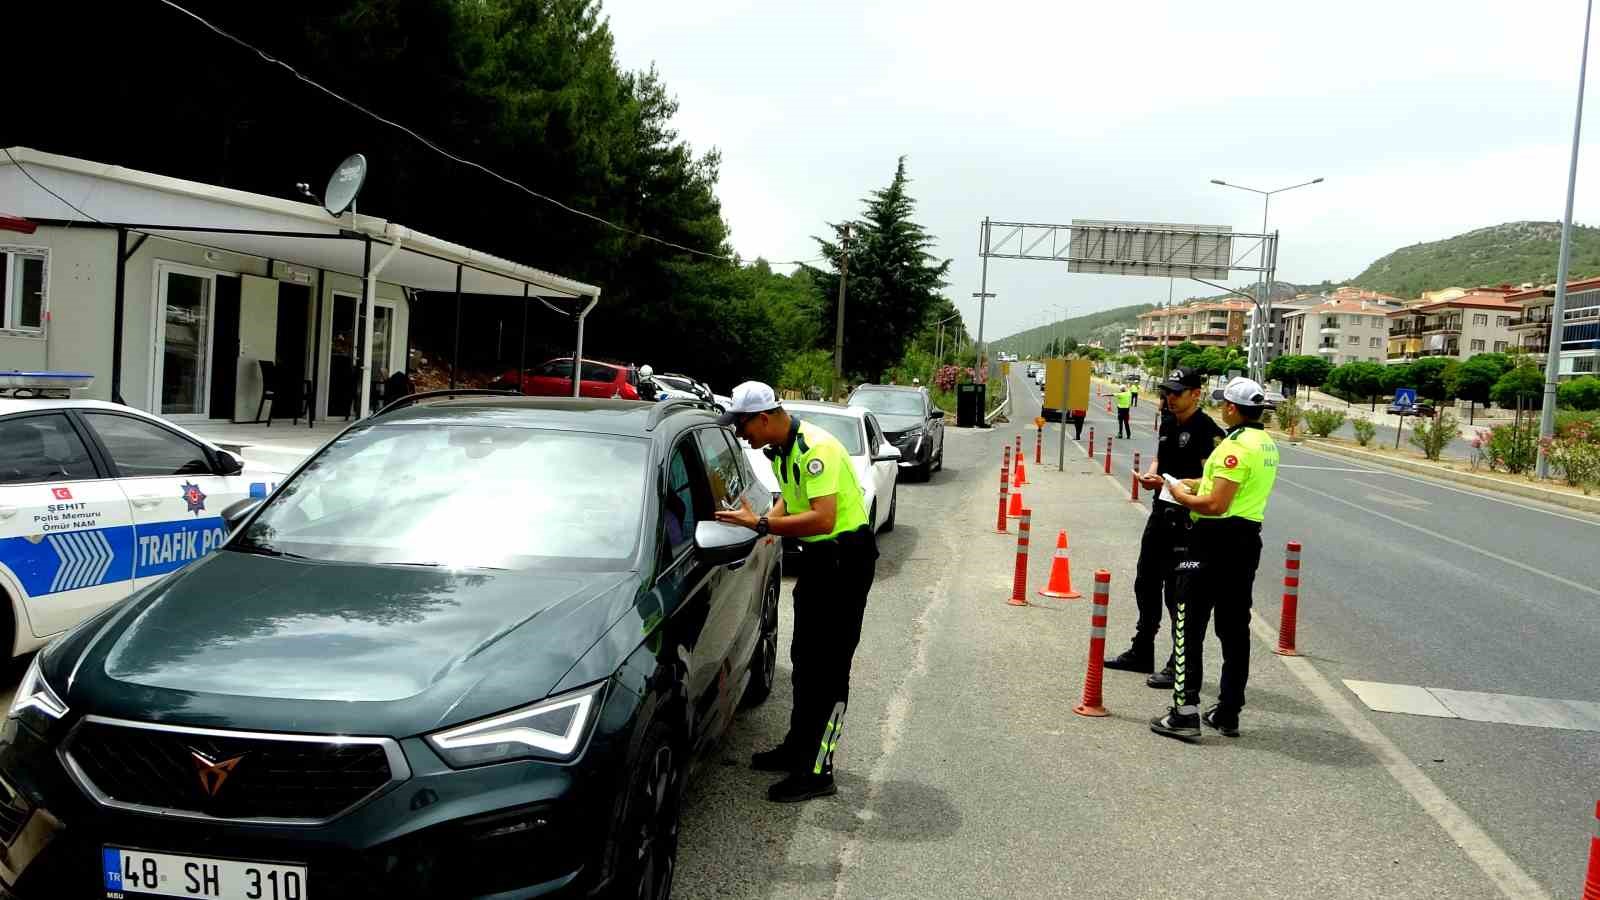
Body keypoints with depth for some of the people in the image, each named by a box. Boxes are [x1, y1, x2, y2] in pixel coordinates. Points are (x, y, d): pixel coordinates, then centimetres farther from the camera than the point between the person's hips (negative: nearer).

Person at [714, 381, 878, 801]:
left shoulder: (815, 448, -25)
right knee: (805, 658, 19)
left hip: (846, 557, -10)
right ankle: (799, 746, 32)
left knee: (829, 667, -6)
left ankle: (817, 771, 0)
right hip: (817, 557, 10)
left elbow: (823, 518, -32)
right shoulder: (781, 450, 6)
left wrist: (760, 524, -29)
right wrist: (762, 521, 0)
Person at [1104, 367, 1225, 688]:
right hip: (1161, 513, 9)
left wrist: (1168, 483, -27)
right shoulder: (1168, 423, 11)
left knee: (1178, 593, -4)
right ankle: (1142, 653, 33)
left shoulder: (1207, 430, -15)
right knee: (1146, 584, 18)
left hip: (1187, 520, -9)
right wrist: (1151, 474, 3)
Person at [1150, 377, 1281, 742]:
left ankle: (1186, 712, -5)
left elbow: (1215, 504, -23)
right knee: (1234, 628, 13)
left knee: (1189, 626, -4)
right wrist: (1194, 484, 16)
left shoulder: (1236, 446, -18)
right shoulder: (1267, 444, 13)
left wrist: (1182, 496, -7)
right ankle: (1228, 712, 20)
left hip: (1215, 540, -9)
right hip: (1247, 539, 9)